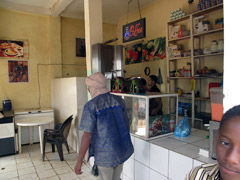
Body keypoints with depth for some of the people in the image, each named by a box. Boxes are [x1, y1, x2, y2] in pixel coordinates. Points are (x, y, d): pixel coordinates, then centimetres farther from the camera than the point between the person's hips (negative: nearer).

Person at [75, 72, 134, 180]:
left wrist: (79, 161, -9)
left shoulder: (91, 105, -16)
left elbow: (87, 135, -17)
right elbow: (126, 125, 8)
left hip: (104, 155, -5)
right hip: (122, 151, 5)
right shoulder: (119, 100, 0)